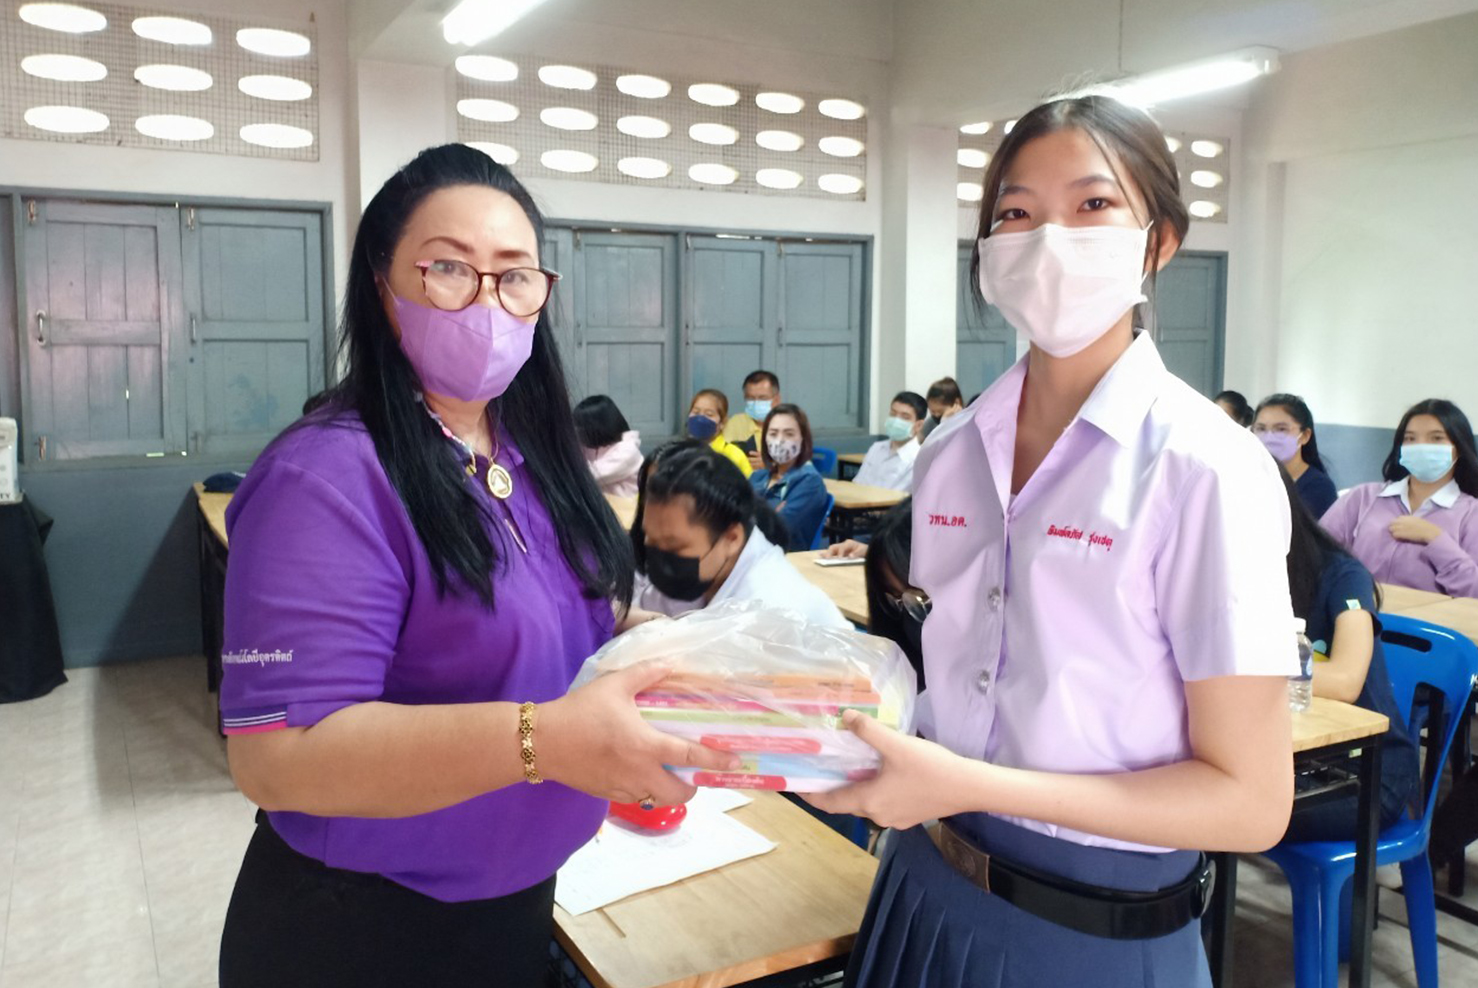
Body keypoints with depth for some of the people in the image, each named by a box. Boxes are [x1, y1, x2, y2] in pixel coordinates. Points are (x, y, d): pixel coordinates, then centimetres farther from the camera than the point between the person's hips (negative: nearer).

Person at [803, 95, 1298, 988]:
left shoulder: (1203, 468, -18)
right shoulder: (952, 454, -1)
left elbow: (1252, 802, -17)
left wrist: (972, 787, -24)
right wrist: (851, 711, -7)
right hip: (931, 892, 5)